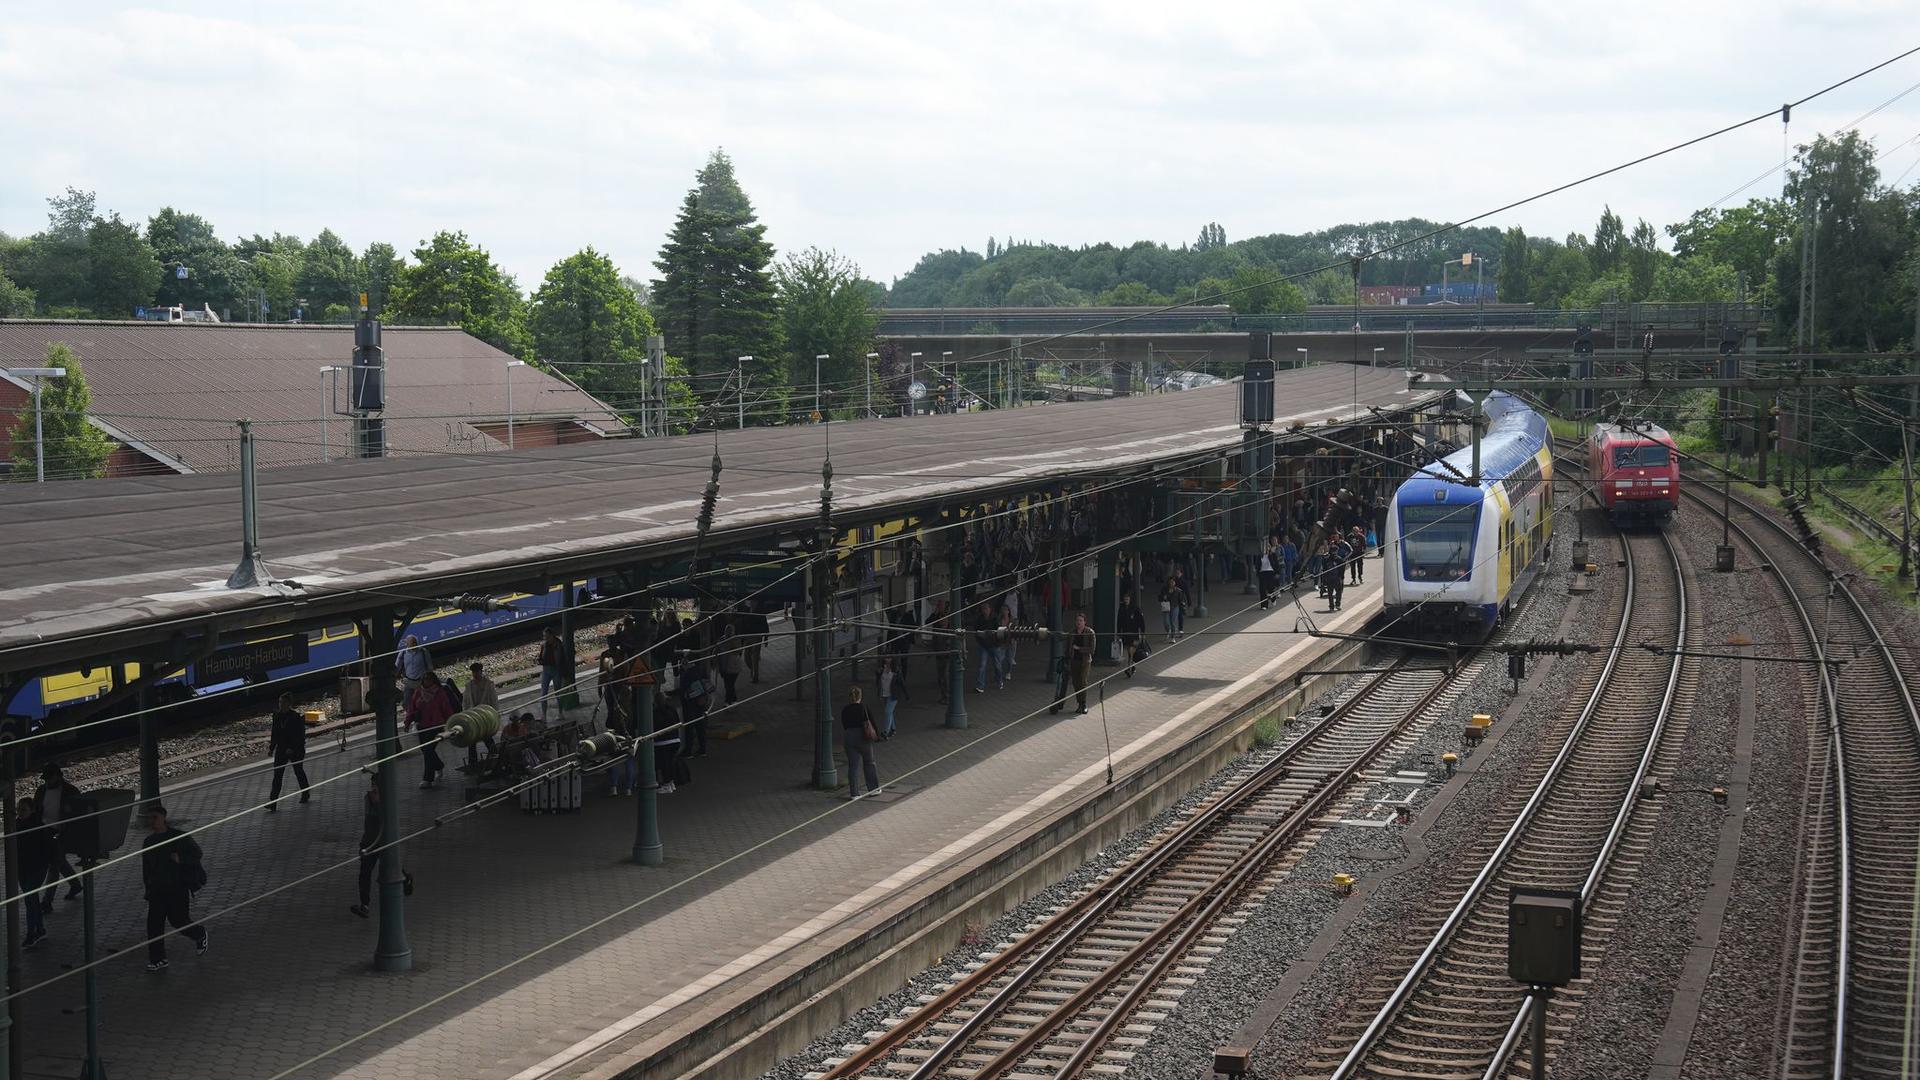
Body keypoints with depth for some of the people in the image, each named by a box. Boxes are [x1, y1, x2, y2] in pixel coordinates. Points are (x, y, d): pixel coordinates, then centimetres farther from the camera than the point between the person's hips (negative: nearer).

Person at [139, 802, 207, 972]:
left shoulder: (179, 837, -6)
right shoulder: (148, 842, 10)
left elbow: (197, 854, -6)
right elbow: (146, 868, 19)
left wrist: (180, 859, -23)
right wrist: (148, 889, 16)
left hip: (178, 888, -5)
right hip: (157, 890, 5)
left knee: (179, 920, -2)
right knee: (154, 924, -3)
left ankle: (200, 934, 30)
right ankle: (158, 960, 3)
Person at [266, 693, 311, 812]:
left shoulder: (297, 717, -15)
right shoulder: (277, 716, 0)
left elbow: (300, 736, -15)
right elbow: (274, 733, 11)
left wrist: (292, 748, -23)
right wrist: (271, 748, 9)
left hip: (296, 751, -4)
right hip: (281, 750, 4)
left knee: (299, 772, 15)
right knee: (277, 775, -3)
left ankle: (306, 794, 38)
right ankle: (272, 803, -5)